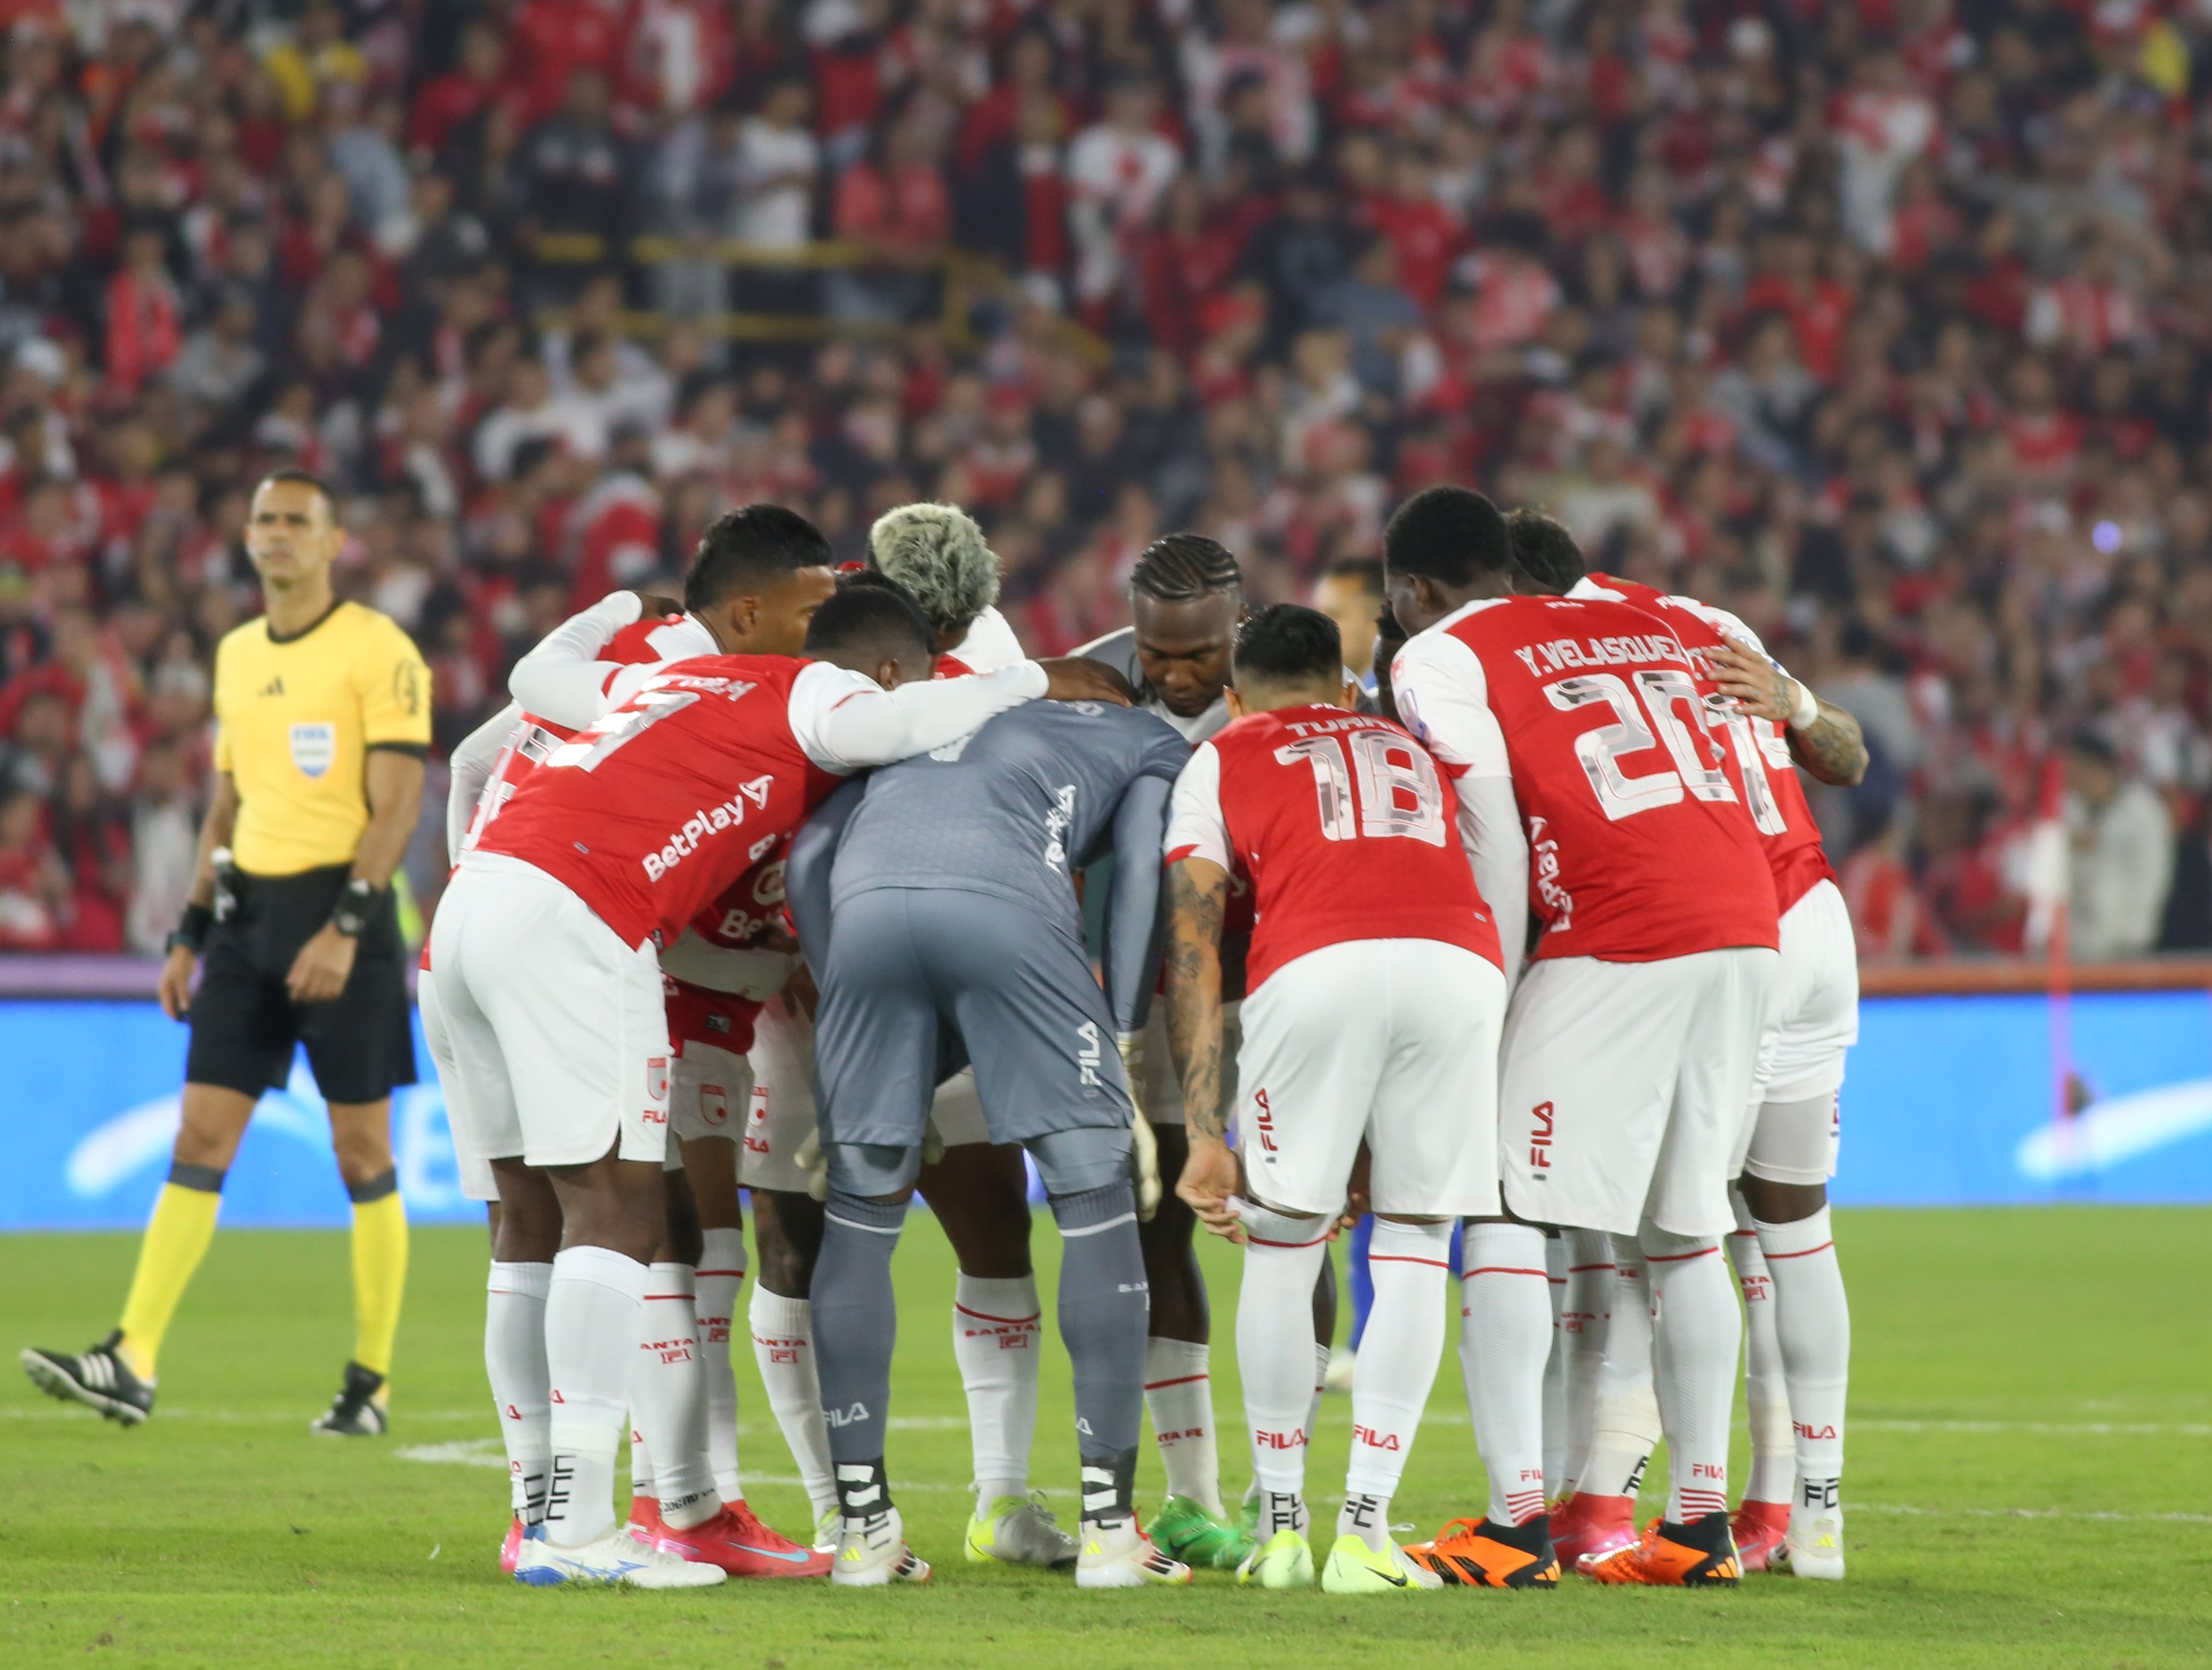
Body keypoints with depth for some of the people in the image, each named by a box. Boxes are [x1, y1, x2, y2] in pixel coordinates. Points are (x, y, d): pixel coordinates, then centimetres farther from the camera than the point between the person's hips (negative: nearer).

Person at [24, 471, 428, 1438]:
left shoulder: (378, 651, -7)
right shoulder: (237, 655, 15)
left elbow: (397, 804, -13)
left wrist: (344, 928, -22)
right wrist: (190, 937, 16)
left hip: (342, 905, -6)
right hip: (249, 914, 6)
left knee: (362, 1153, -1)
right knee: (200, 1138, -2)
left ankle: (371, 1382, 7)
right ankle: (132, 1365, -8)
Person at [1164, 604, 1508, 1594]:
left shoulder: (1222, 761, 26)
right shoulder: (1415, 756, 37)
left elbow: (1192, 955, 14)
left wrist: (1206, 1136, 10)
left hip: (1316, 971, -2)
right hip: (1461, 962, 2)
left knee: (1280, 1246, 13)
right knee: (1413, 1252, 11)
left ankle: (1281, 1530, 15)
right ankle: (1365, 1533, 5)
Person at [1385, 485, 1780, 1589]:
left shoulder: (1442, 659, 4)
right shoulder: (1637, 624, 24)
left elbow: (1495, 846, -3)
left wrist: (1490, 1010, 4)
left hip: (1617, 948, -7)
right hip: (1745, 926, 7)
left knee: (1505, 1217, -2)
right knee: (1686, 1228, 15)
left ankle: (1517, 1520, -10)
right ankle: (1700, 1518, 14)